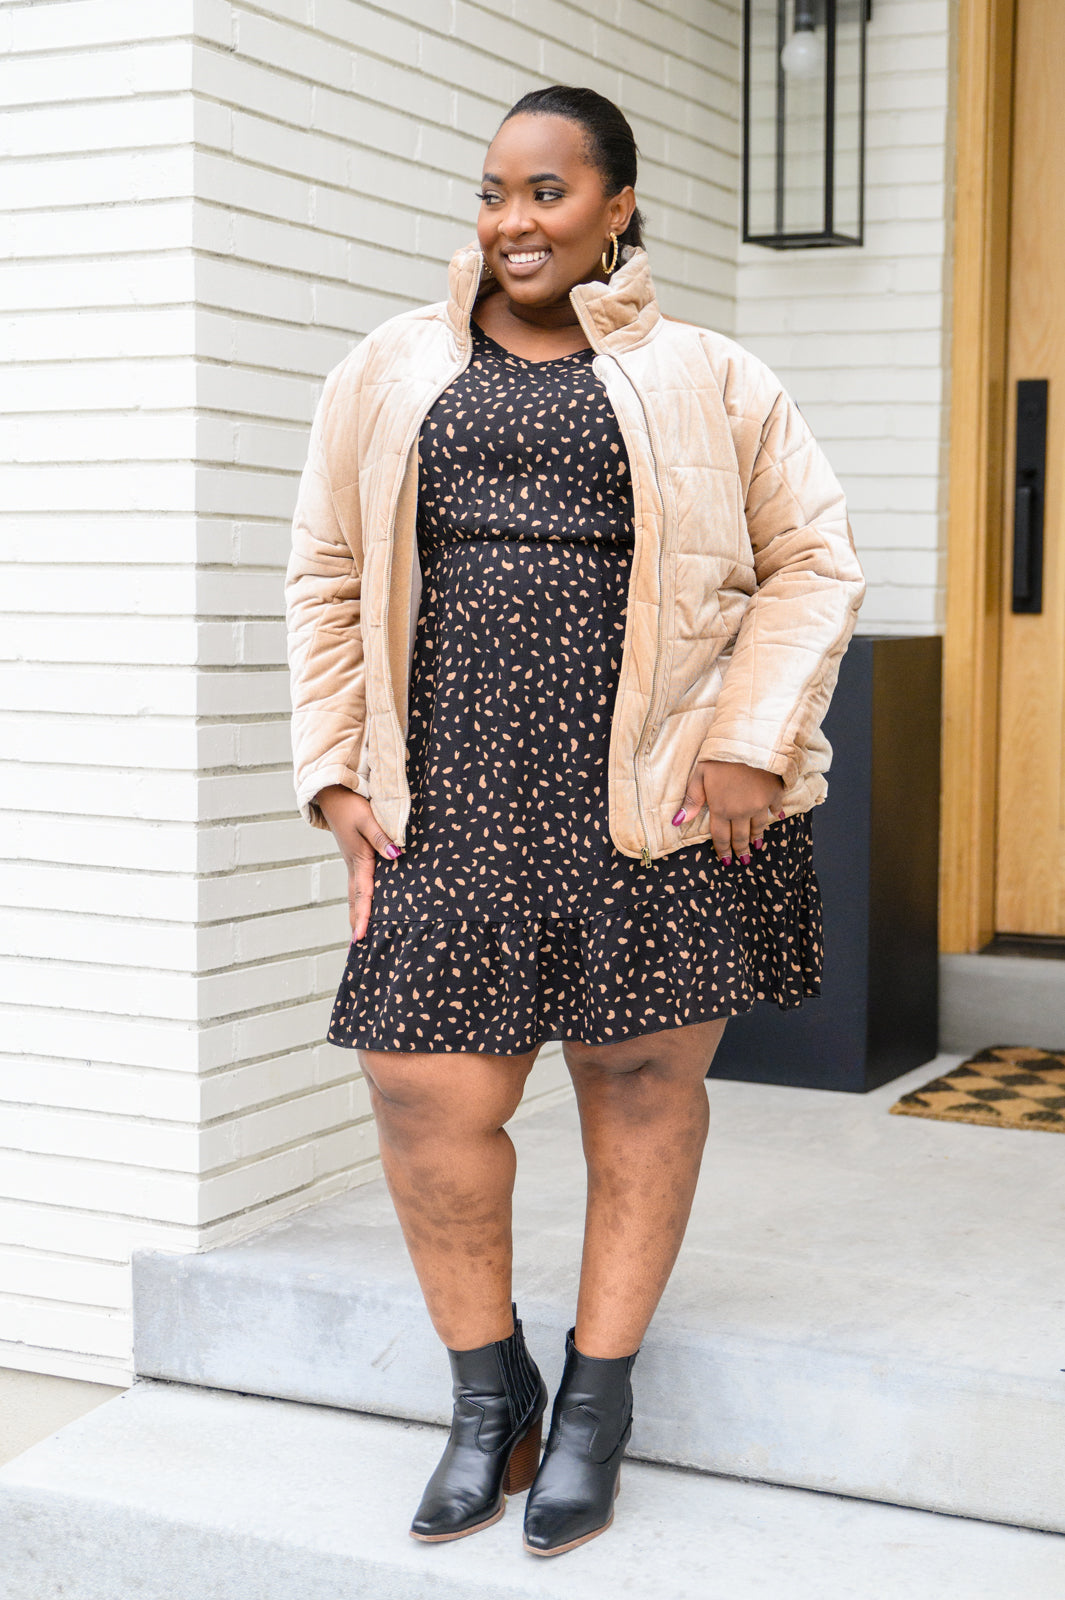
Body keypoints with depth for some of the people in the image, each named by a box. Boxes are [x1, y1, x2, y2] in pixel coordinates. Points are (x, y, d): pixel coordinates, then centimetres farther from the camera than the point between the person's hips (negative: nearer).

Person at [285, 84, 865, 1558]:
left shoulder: (703, 381, 6)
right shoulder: (391, 374, 13)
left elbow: (814, 561, 6)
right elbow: (330, 580, 15)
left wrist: (748, 741, -5)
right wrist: (338, 776, 7)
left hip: (654, 798, -1)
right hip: (456, 797, 2)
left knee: (643, 1080, 5)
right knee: (424, 1093, -3)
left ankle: (597, 1403, 24)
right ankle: (490, 1393, 20)